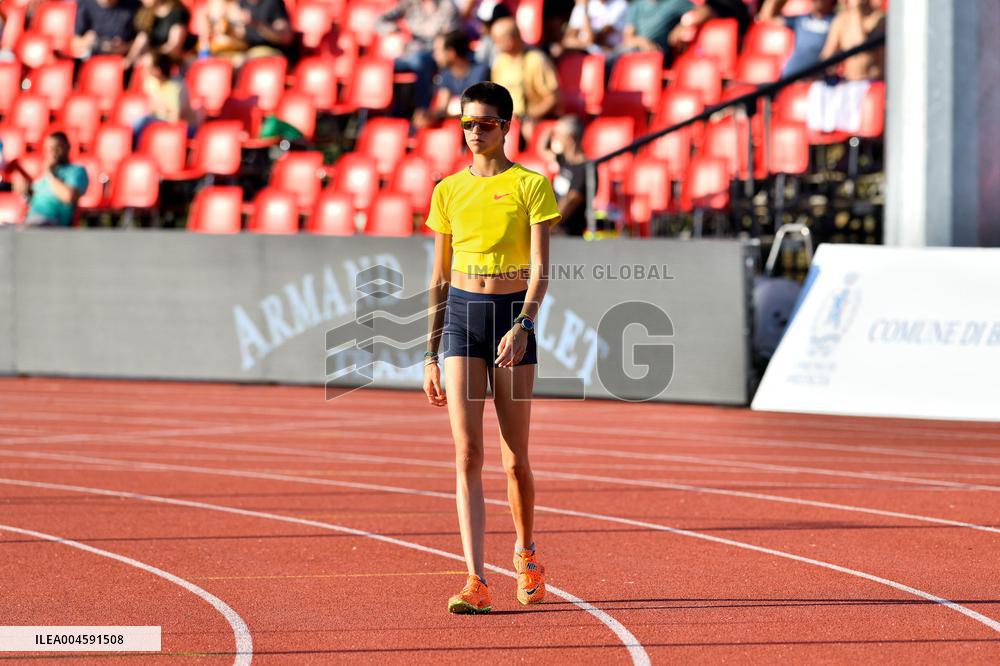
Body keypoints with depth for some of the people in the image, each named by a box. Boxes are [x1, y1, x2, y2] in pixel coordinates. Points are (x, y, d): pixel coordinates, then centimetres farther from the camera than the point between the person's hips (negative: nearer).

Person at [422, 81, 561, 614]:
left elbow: (540, 267, -8)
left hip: (512, 315, -2)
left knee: (515, 458, 5)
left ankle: (525, 552, 32)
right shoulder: (448, 191, 10)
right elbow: (439, 278, 14)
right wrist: (430, 355, 11)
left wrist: (523, 326, -24)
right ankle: (475, 581, -16)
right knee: (467, 454, -11)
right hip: (460, 316, 2)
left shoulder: (530, 185, -1)